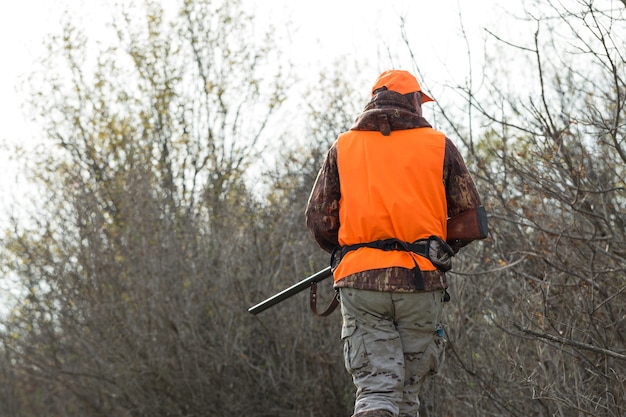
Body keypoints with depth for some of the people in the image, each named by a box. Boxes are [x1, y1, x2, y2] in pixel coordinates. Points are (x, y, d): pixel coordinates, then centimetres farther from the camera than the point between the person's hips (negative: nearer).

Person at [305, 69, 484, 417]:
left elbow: (318, 220, 7)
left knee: (376, 388, -3)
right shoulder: (439, 146, 7)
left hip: (360, 283, 1)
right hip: (419, 283, 0)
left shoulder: (343, 148, 10)